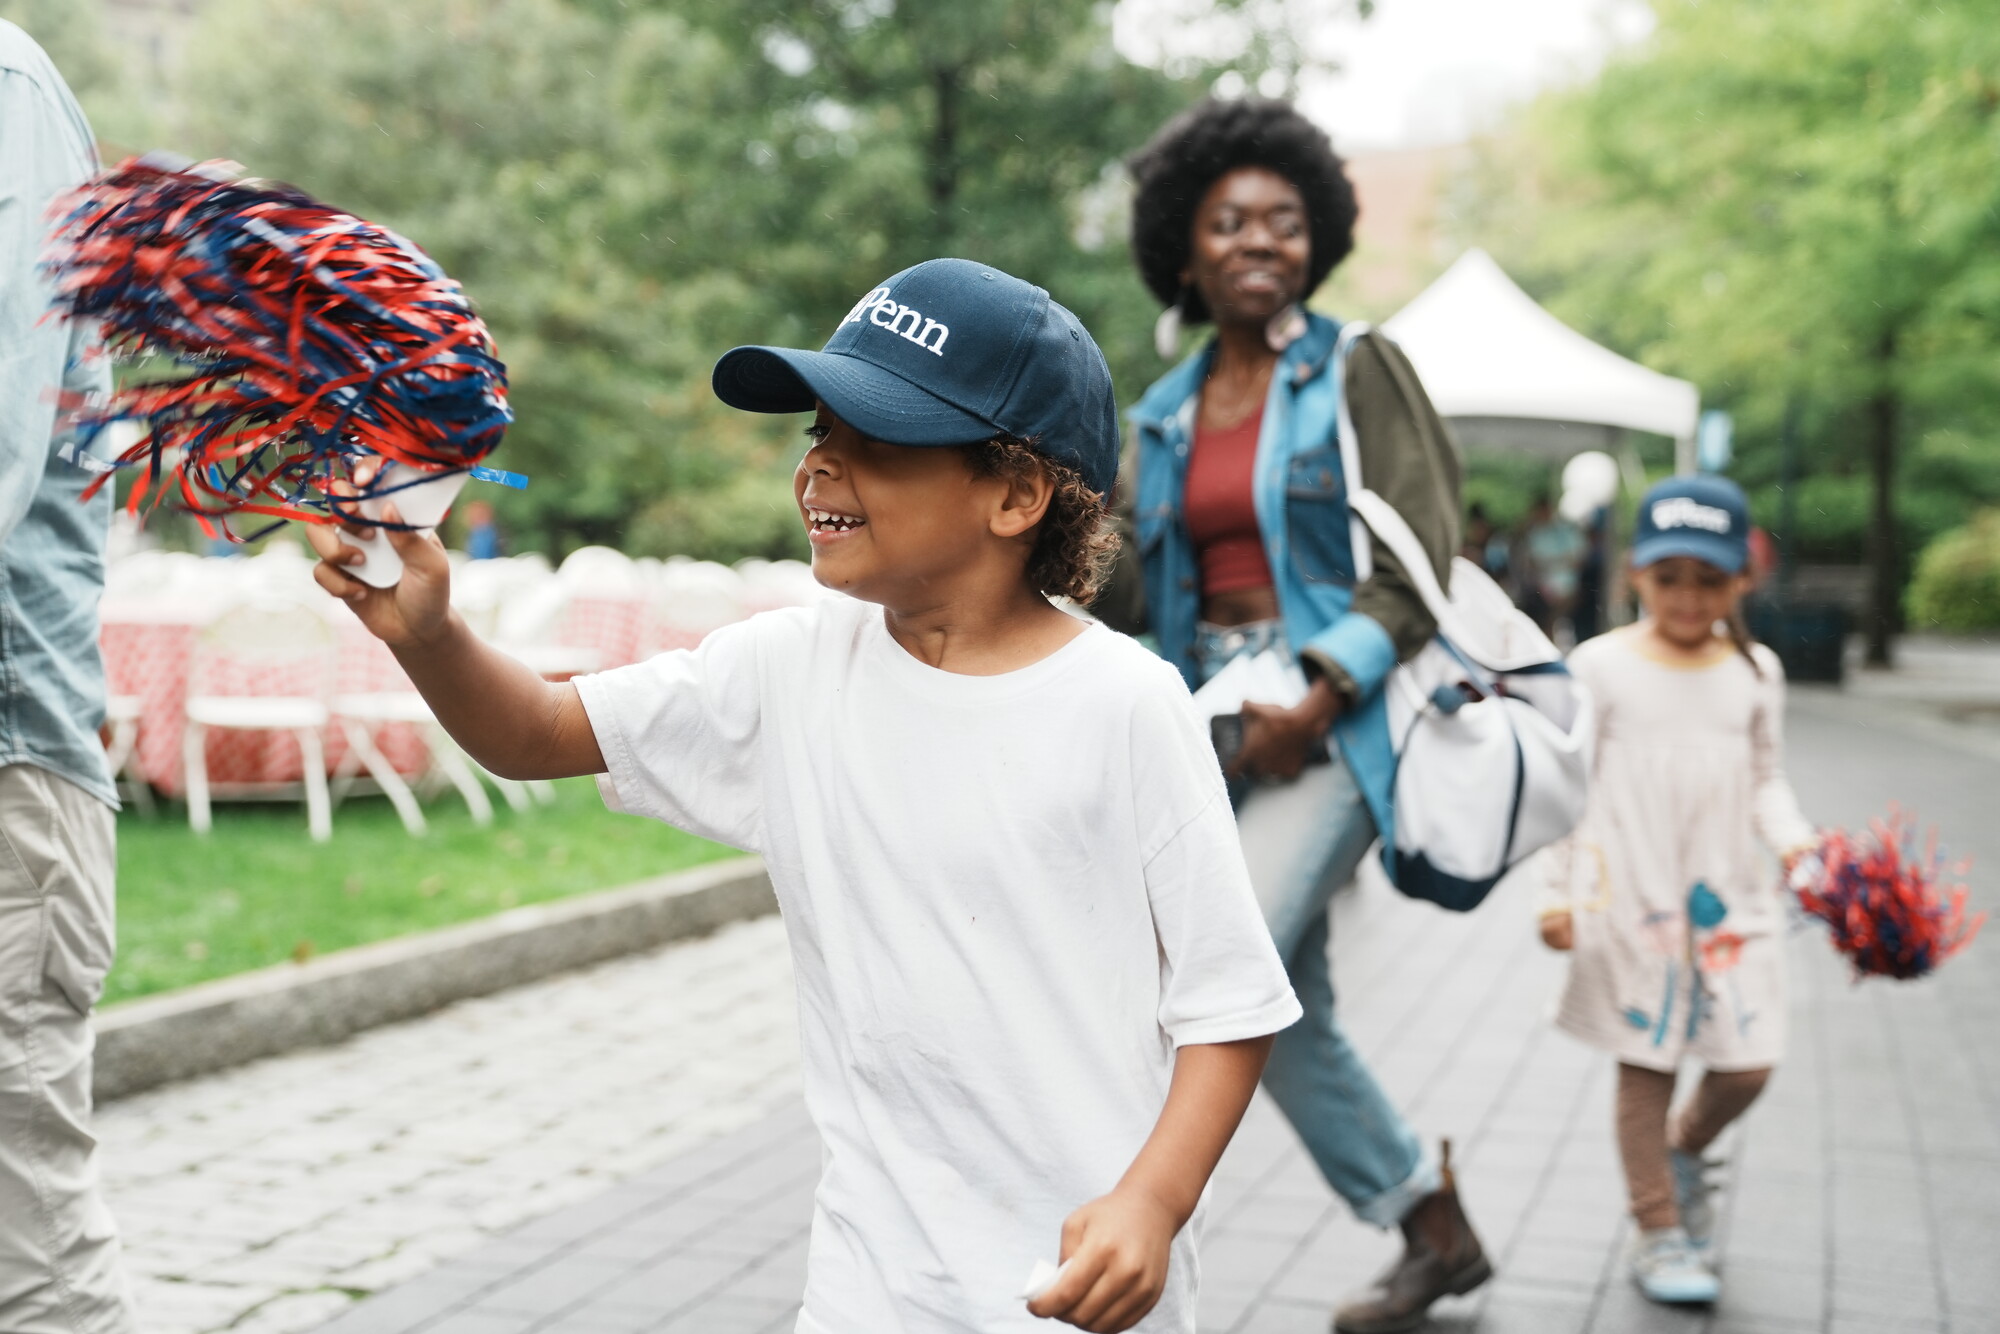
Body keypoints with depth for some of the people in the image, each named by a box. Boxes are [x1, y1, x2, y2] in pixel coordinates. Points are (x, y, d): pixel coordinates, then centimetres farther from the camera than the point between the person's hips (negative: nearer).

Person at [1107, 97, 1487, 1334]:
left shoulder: (1358, 370, -3)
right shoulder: (1166, 415, 12)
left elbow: (1418, 561, -9)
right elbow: (1142, 599, 13)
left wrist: (1315, 704, -18)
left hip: (1342, 720, -6)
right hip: (1220, 724, 6)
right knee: (1285, 1015, 9)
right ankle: (1437, 1230, 28)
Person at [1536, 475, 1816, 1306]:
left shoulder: (1755, 671, 8)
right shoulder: (1602, 666, -1)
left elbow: (1765, 779, 13)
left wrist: (1794, 840, -6)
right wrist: (1560, 889, -3)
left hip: (1730, 897, 3)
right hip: (1632, 897, -3)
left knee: (1746, 1065, 3)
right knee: (1647, 1063, 3)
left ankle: (1684, 1151, 35)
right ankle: (1658, 1231, 18)